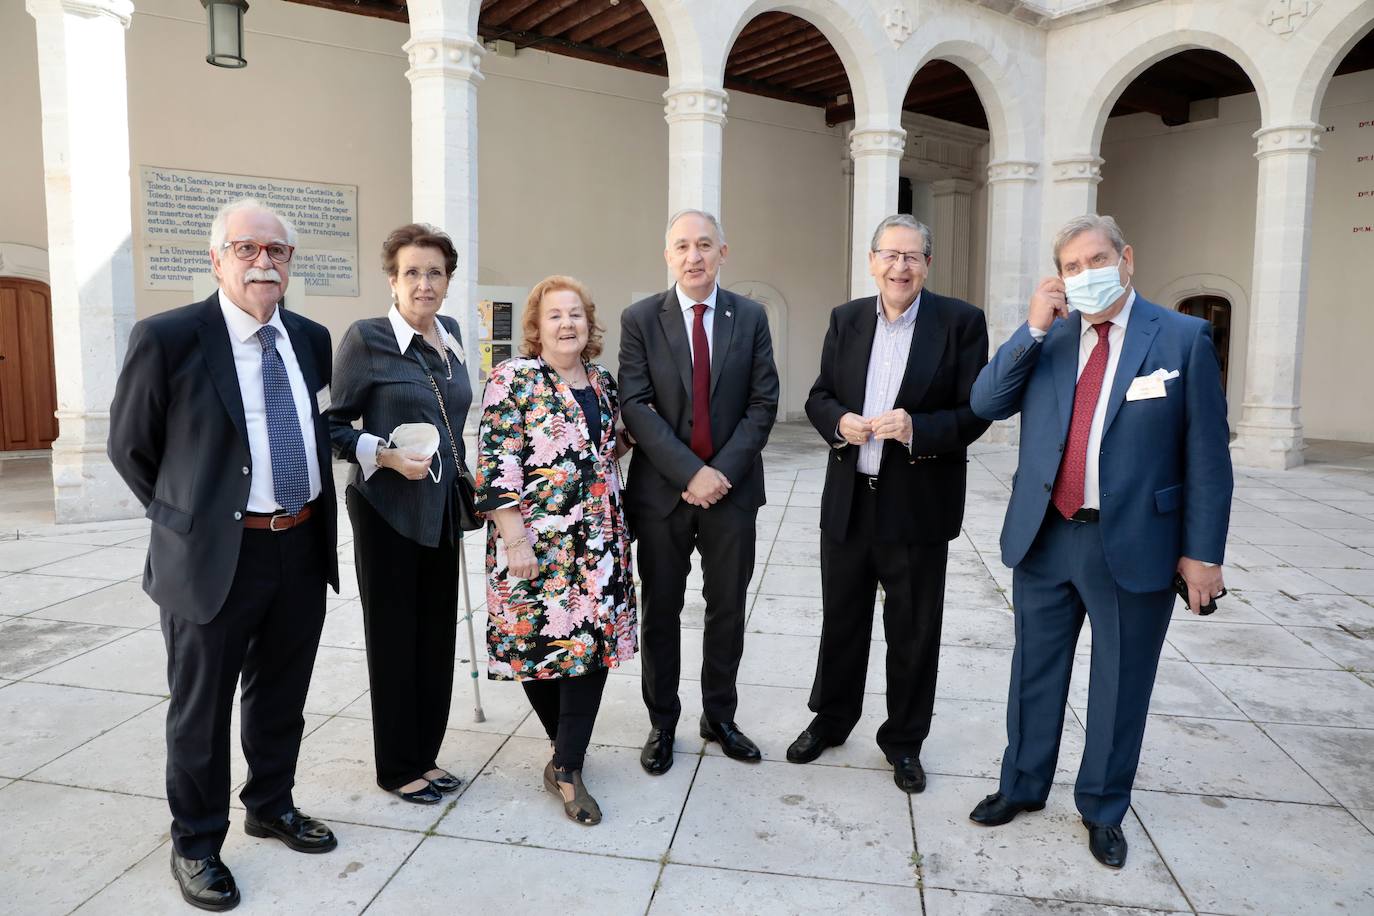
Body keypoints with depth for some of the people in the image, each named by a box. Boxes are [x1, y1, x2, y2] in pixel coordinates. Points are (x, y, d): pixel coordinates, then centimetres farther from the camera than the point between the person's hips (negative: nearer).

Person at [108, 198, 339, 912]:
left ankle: (272, 805, 41)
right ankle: (196, 843, 32)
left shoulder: (311, 339, 5)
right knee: (201, 712, 12)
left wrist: (311, 516, 12)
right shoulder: (167, 338, -11)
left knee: (282, 697, 20)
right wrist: (185, 517, 4)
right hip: (215, 556, -4)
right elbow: (130, 447, -1)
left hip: (304, 550, 5)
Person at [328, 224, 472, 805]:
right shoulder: (366, 338, -10)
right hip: (387, 510, -6)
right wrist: (386, 455, -20)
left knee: (437, 633, 12)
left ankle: (425, 754, 29)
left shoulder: (450, 334, 8)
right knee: (393, 636, 6)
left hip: (442, 508, 6)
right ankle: (398, 768, 23)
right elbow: (333, 424, -6)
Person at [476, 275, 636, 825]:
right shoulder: (514, 379, -8)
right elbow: (496, 463, -13)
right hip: (537, 541, -5)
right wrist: (515, 539, -17)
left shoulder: (603, 381, 11)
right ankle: (569, 753, 29)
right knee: (541, 640, 5)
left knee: (594, 644, 2)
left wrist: (626, 438, 6)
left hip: (598, 541, 6)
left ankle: (568, 767, 13)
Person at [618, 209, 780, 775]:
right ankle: (662, 724, 26)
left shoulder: (750, 317, 3)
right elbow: (636, 408, -9)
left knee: (728, 609, 12)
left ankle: (719, 716, 31)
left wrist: (722, 470, -13)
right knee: (661, 612, 9)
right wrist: (690, 472, -17)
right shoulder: (639, 320, -2)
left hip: (731, 487, 2)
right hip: (662, 489, -1)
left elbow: (763, 403, -1)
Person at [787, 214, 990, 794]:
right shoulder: (845, 319, 6)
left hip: (918, 506, -3)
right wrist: (839, 421, -13)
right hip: (848, 501, 3)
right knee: (841, 619, 17)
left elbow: (975, 412, -8)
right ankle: (830, 720, 38)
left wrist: (917, 429, -25)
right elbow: (819, 396, 9)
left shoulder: (961, 322, -5)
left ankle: (904, 741, 31)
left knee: (913, 632, 11)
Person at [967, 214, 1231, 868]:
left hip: (1134, 546, -2)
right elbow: (985, 404, -5)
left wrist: (1202, 551, -7)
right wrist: (1033, 329, -13)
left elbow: (1206, 455, -5)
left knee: (1120, 686, 12)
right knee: (1035, 673, 17)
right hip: (1043, 539, 3)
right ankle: (1023, 786, 37)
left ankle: (1103, 809, 34)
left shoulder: (1183, 338, -5)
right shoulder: (1045, 338, 5)